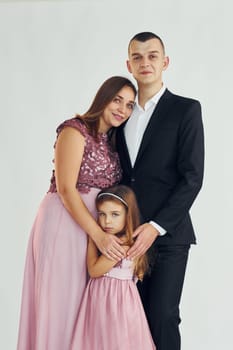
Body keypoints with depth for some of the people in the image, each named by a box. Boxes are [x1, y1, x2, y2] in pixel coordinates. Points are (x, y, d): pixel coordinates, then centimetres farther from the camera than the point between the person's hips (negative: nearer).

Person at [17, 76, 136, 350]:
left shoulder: (112, 141, 14)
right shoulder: (75, 130, -9)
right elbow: (66, 189, -17)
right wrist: (99, 235, -21)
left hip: (95, 224, 7)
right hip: (65, 222, -7)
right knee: (61, 299, 1)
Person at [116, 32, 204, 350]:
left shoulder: (186, 109, -2)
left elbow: (192, 177, -8)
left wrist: (156, 227, -15)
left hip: (167, 236, -4)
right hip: (129, 234, 5)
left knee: (162, 317, -7)